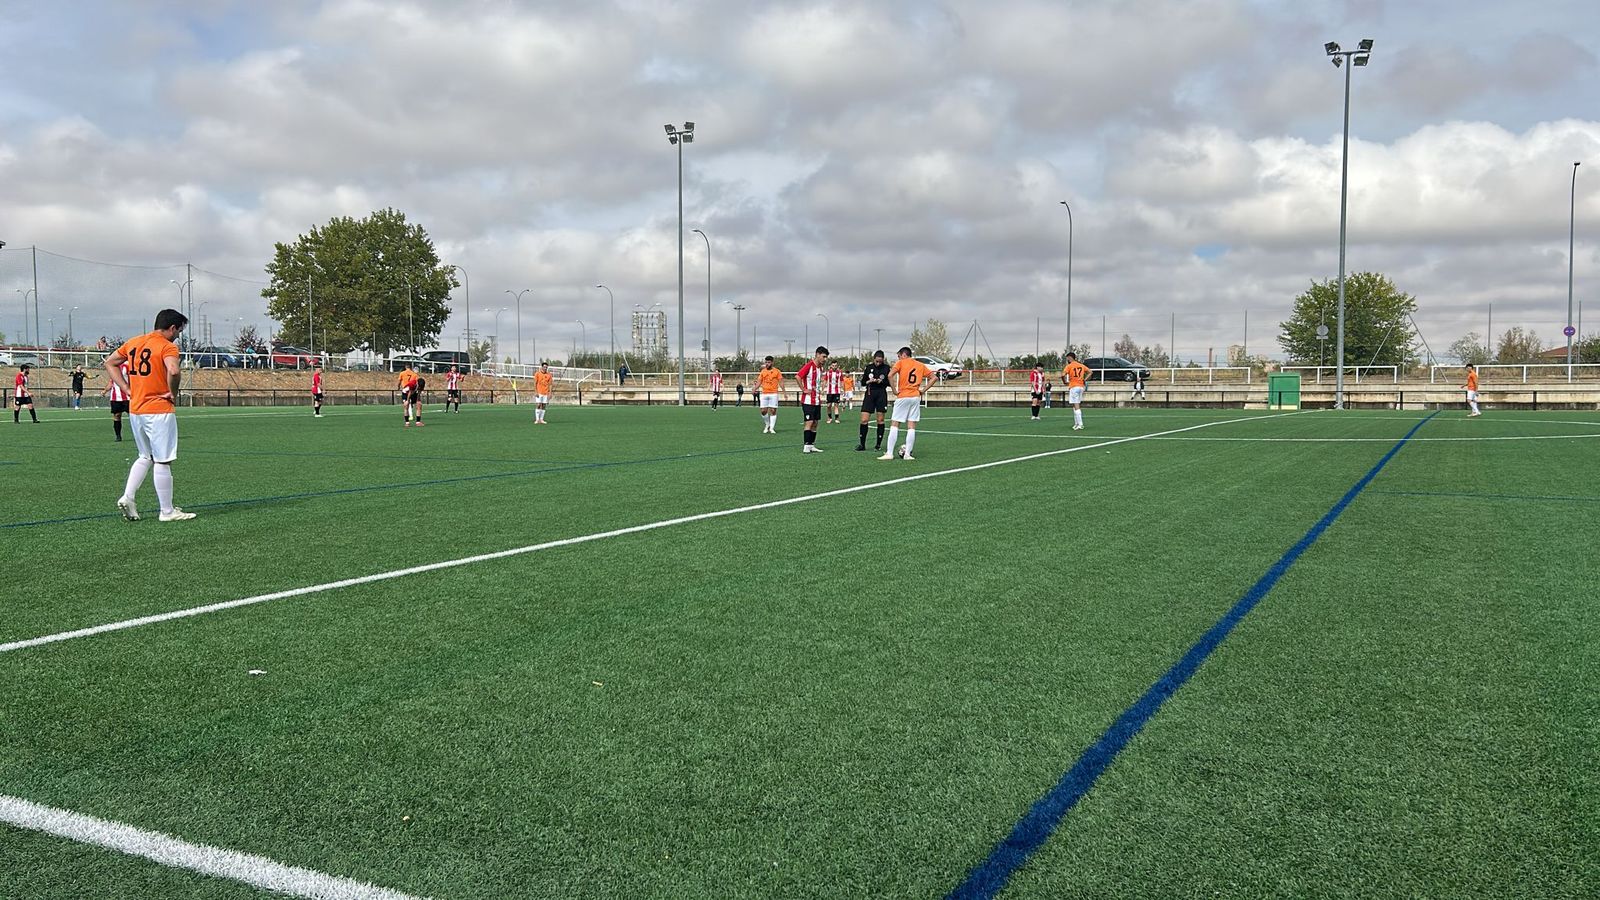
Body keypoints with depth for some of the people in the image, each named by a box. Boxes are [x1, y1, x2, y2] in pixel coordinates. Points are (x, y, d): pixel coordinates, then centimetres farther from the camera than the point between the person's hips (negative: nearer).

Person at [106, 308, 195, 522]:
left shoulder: (133, 343, 12)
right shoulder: (167, 347, -12)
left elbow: (110, 363, 20)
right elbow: (173, 371, -31)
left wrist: (127, 389, 12)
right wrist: (173, 393, -14)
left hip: (135, 409, 7)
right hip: (159, 411, -7)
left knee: (146, 457, 22)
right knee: (163, 461, -1)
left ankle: (127, 497, 9)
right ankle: (167, 511, 5)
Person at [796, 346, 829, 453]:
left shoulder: (821, 368, 11)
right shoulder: (809, 365, -14)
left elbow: (823, 378, 31)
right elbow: (798, 376, -24)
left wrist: (822, 389, 16)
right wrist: (803, 390, -18)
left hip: (817, 400, 8)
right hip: (808, 400, -8)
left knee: (815, 423, 9)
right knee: (809, 422, -11)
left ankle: (811, 445, 15)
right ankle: (806, 446, -10)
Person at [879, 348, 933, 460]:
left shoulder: (900, 362, 0)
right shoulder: (920, 365, 13)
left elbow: (890, 375, -15)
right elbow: (933, 378, 12)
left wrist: (894, 391, -7)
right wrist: (923, 390, 9)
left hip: (903, 397, -4)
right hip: (916, 397, 4)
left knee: (894, 425, 1)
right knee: (911, 426, 4)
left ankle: (889, 453, -3)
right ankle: (907, 454, 0)